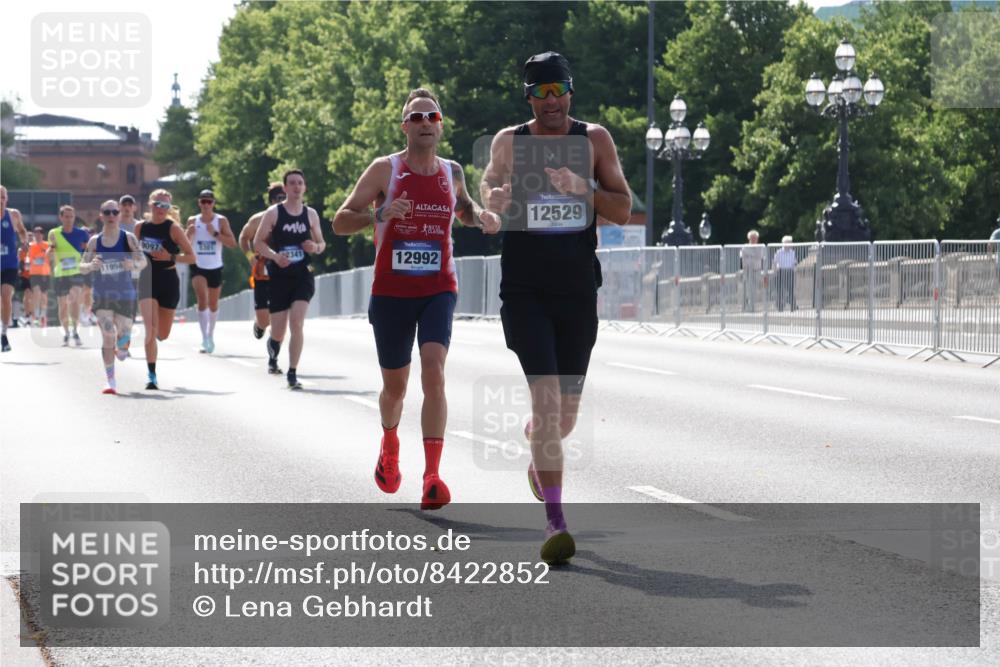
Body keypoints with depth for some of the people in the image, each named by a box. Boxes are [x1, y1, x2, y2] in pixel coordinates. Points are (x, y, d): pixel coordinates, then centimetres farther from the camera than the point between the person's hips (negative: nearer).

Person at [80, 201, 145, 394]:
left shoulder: (129, 238, -3)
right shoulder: (94, 241, 1)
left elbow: (143, 261, -2)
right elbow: (82, 267, 4)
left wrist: (134, 264, -25)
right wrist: (91, 266, -19)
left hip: (125, 294, 0)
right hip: (102, 295, 0)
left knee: (124, 338, 1)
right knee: (107, 337, -8)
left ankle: (122, 349, 41)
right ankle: (110, 381, -1)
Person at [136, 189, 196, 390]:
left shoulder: (173, 228, -7)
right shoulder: (141, 227, 2)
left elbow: (191, 257, -8)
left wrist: (170, 257, -21)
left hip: (168, 282, -1)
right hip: (147, 281, 1)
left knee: (162, 334, 9)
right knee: (150, 329, -15)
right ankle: (152, 375, -12)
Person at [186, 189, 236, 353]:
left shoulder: (221, 221, -2)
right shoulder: (193, 221, 3)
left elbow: (232, 243, -8)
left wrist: (215, 233, -18)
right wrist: (189, 234, -12)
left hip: (215, 267, 1)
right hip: (198, 267, -1)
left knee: (213, 304, 13)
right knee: (202, 299, -21)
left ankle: (210, 335, 35)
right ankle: (205, 337, -24)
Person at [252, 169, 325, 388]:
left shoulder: (311, 214, 7)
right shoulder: (273, 213, -2)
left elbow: (321, 243, 17)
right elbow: (258, 242, -2)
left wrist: (316, 247, -7)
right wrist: (275, 256, -19)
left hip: (303, 277, 1)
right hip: (279, 277, -1)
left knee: (296, 322, -16)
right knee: (278, 331, 4)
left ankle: (292, 374, -10)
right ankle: (273, 356, 39)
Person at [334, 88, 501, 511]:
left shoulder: (452, 173, 5)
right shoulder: (384, 170, -5)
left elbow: (463, 208, 28)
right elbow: (340, 222, -6)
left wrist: (483, 219, 5)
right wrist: (380, 214, -25)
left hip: (438, 289, 1)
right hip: (391, 292, -1)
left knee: (434, 372, -20)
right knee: (395, 385, 10)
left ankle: (432, 476, -23)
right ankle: (390, 444, 44)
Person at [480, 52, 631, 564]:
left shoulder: (594, 140, 3)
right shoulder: (509, 142, 2)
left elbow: (623, 211, 0)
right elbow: (488, 189, 17)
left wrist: (583, 189, -19)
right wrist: (496, 196, -7)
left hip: (578, 291, 2)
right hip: (524, 290, -2)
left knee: (566, 413, 11)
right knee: (546, 396, -18)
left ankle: (538, 460, 48)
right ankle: (555, 523, -17)